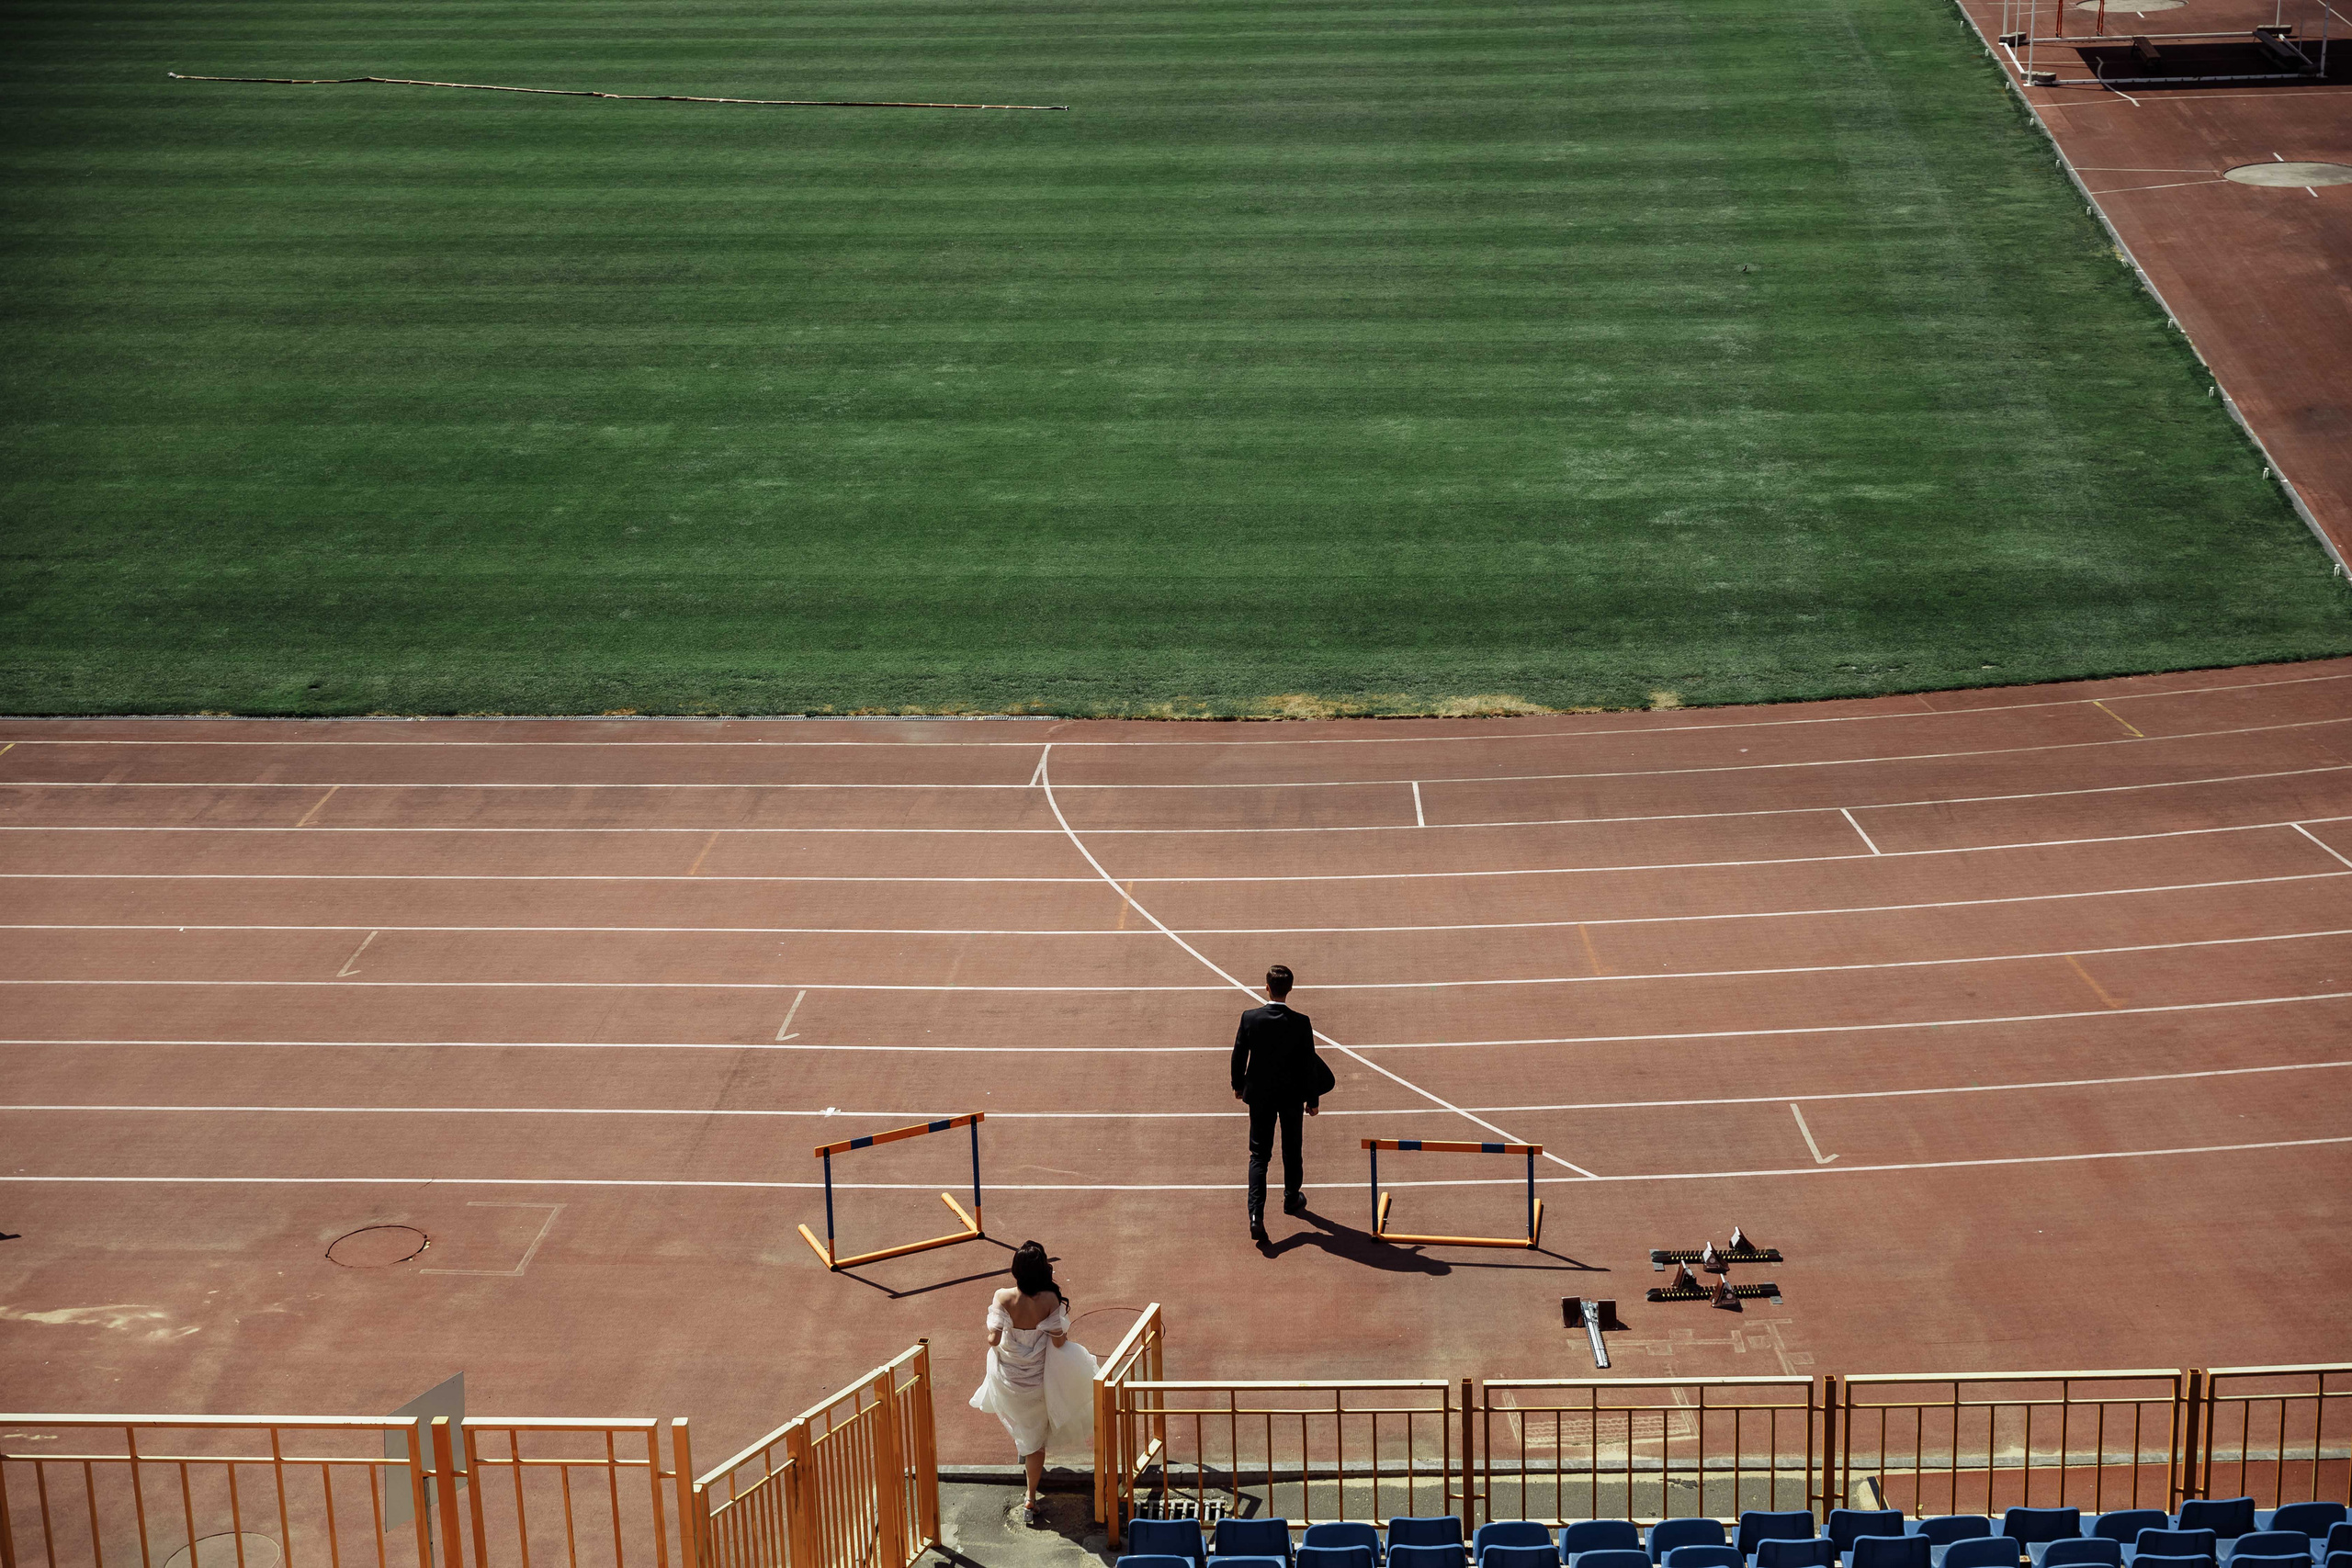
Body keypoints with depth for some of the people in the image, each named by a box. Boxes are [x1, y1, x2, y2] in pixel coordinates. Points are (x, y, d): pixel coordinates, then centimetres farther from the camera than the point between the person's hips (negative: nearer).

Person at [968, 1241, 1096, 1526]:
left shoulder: (1002, 1298, -20)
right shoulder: (1050, 1299, -21)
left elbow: (993, 1339, -22)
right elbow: (1058, 1341, -17)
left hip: (1007, 1379, 0)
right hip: (1037, 1379, 0)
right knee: (1035, 1437, 19)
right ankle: (1030, 1500, 24)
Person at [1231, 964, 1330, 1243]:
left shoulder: (1250, 1018, -14)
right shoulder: (1301, 1023, -16)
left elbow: (1239, 1055, -4)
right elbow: (1309, 1063, -10)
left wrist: (1238, 1085, 14)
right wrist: (1313, 1099, 2)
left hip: (1259, 1095, 0)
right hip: (1292, 1095, 0)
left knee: (1259, 1155, 5)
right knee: (1292, 1150, 21)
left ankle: (1256, 1213, -10)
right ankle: (1292, 1199, 40)